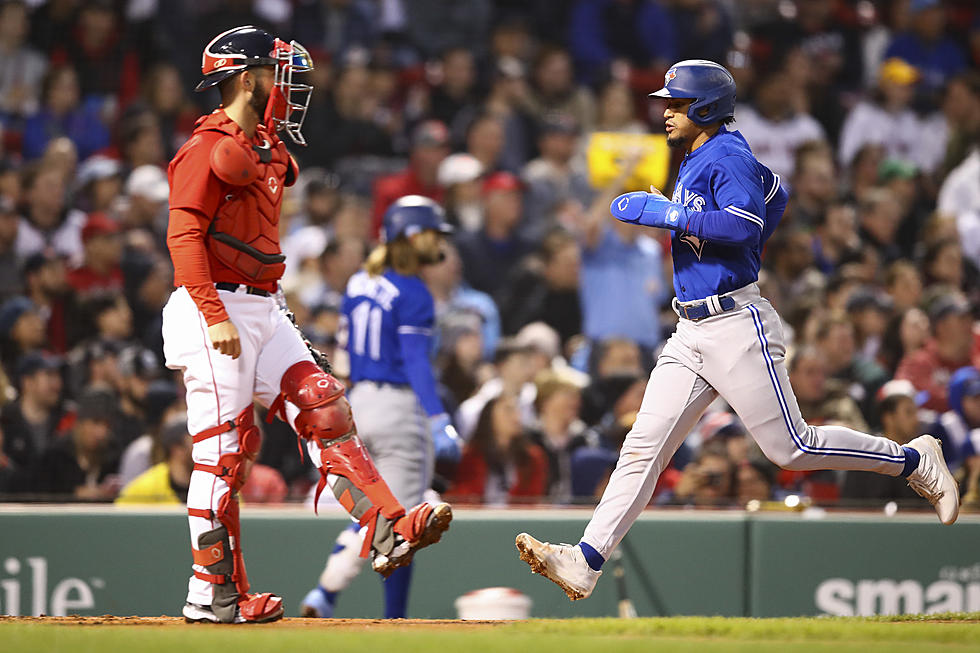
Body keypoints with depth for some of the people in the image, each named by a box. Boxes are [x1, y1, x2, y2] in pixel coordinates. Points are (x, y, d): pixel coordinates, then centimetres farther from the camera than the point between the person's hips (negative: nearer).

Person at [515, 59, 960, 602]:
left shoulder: (728, 156, -11)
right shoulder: (695, 162, 18)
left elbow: (745, 222, -28)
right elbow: (774, 193, 32)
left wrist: (663, 213, -22)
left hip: (738, 326, -9)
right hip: (691, 334, 9)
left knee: (792, 448, -4)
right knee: (643, 446, -2)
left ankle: (914, 461, 14)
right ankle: (584, 563, -10)